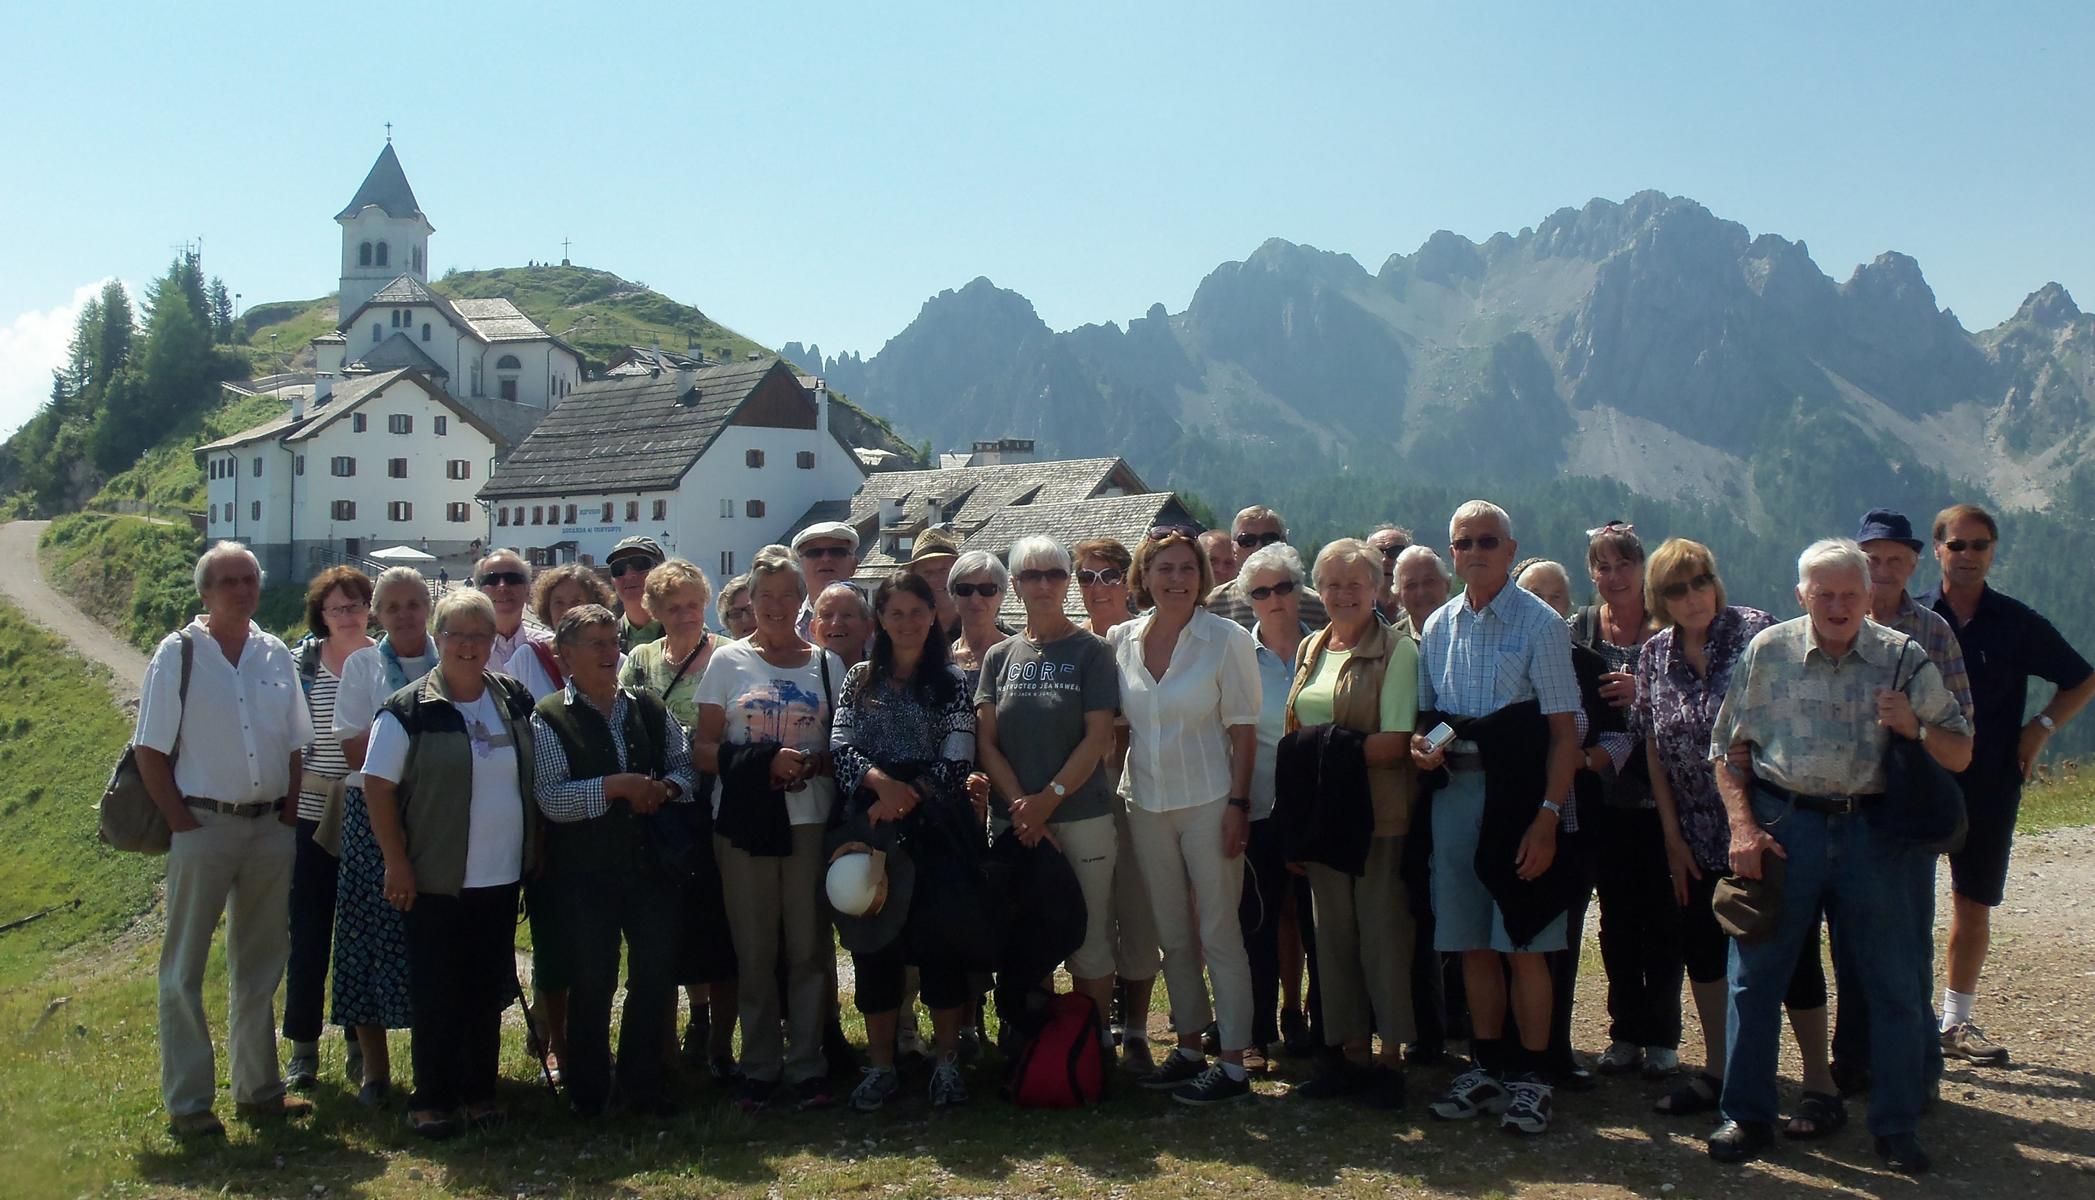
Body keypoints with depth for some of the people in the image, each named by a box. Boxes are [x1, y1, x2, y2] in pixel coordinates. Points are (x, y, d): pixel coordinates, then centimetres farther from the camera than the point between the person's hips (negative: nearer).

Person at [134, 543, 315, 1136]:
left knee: (259, 966, 13)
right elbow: (150, 750, -7)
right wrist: (181, 823, -12)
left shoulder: (276, 656, 7)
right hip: (203, 826, -4)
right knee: (184, 970, 3)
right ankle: (187, 1103, 12)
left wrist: (290, 815, 2)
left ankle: (258, 1087, 25)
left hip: (270, 829, 5)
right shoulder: (178, 653, -5)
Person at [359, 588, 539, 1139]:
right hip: (437, 882, -4)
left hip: (502, 877, 4)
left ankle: (479, 1090, 25)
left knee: (489, 991, 12)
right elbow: (378, 788, -8)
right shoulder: (409, 709, -8)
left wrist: (536, 847, 9)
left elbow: (536, 777, 16)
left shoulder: (515, 700, 5)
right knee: (437, 995, 4)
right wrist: (397, 865, -12)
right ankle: (431, 1098, 17)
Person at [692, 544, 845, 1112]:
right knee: (754, 950, 4)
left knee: (808, 948, 2)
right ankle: (760, 1067, 15)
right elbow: (704, 749, 0)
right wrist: (766, 761, -15)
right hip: (743, 822, 0)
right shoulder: (728, 661, 5)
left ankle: (806, 1066, 11)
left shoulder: (826, 664, 8)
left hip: (810, 820, 1)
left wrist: (813, 764, -12)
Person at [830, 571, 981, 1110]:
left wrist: (907, 798, -15)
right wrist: (881, 781, -17)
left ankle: (947, 1061, 12)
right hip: (869, 824, 2)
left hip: (933, 827, -2)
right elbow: (839, 746, 0)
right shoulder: (859, 679, 11)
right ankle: (881, 1066, 14)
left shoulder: (951, 682, 4)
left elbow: (957, 761, -5)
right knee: (873, 943, 4)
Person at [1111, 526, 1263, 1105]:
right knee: (1172, 936, 13)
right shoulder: (1121, 640, 4)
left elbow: (1243, 731, -7)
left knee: (1219, 933, 0)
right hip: (1146, 802, 5)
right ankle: (1189, 1049, 26)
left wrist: (1238, 805, -12)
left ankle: (1233, 1064, 9)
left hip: (1209, 802, -4)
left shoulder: (1227, 639, -7)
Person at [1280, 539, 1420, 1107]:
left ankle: (1390, 1055, 12)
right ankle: (1351, 1048, 20)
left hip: (1379, 814, -6)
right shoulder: (1310, 649, 13)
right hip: (1321, 811, 6)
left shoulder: (1396, 650, -7)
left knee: (1382, 932, 1)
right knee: (1334, 932, 10)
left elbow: (1395, 743, -15)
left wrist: (1331, 750, -15)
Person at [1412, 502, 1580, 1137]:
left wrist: (1547, 816, -16)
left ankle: (1529, 1076, 12)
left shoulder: (1540, 623, -5)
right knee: (1472, 944, 11)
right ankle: (1486, 1066, 24)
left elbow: (1564, 731, -8)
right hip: (1453, 793, 5)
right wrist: (1422, 745, -4)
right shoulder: (1438, 627, 10)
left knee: (1524, 946, 0)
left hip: (1518, 795, -5)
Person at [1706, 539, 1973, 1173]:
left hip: (1874, 831, 1)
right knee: (1755, 974, 3)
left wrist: (1914, 727, -14)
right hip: (1783, 825, 0)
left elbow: (1959, 755, 7)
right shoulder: (1767, 651, 2)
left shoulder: (1905, 659, 3)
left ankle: (1896, 1127, 23)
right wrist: (1743, 826, -6)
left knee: (1894, 983, 6)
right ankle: (1747, 1115, 17)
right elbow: (1726, 750, 5)